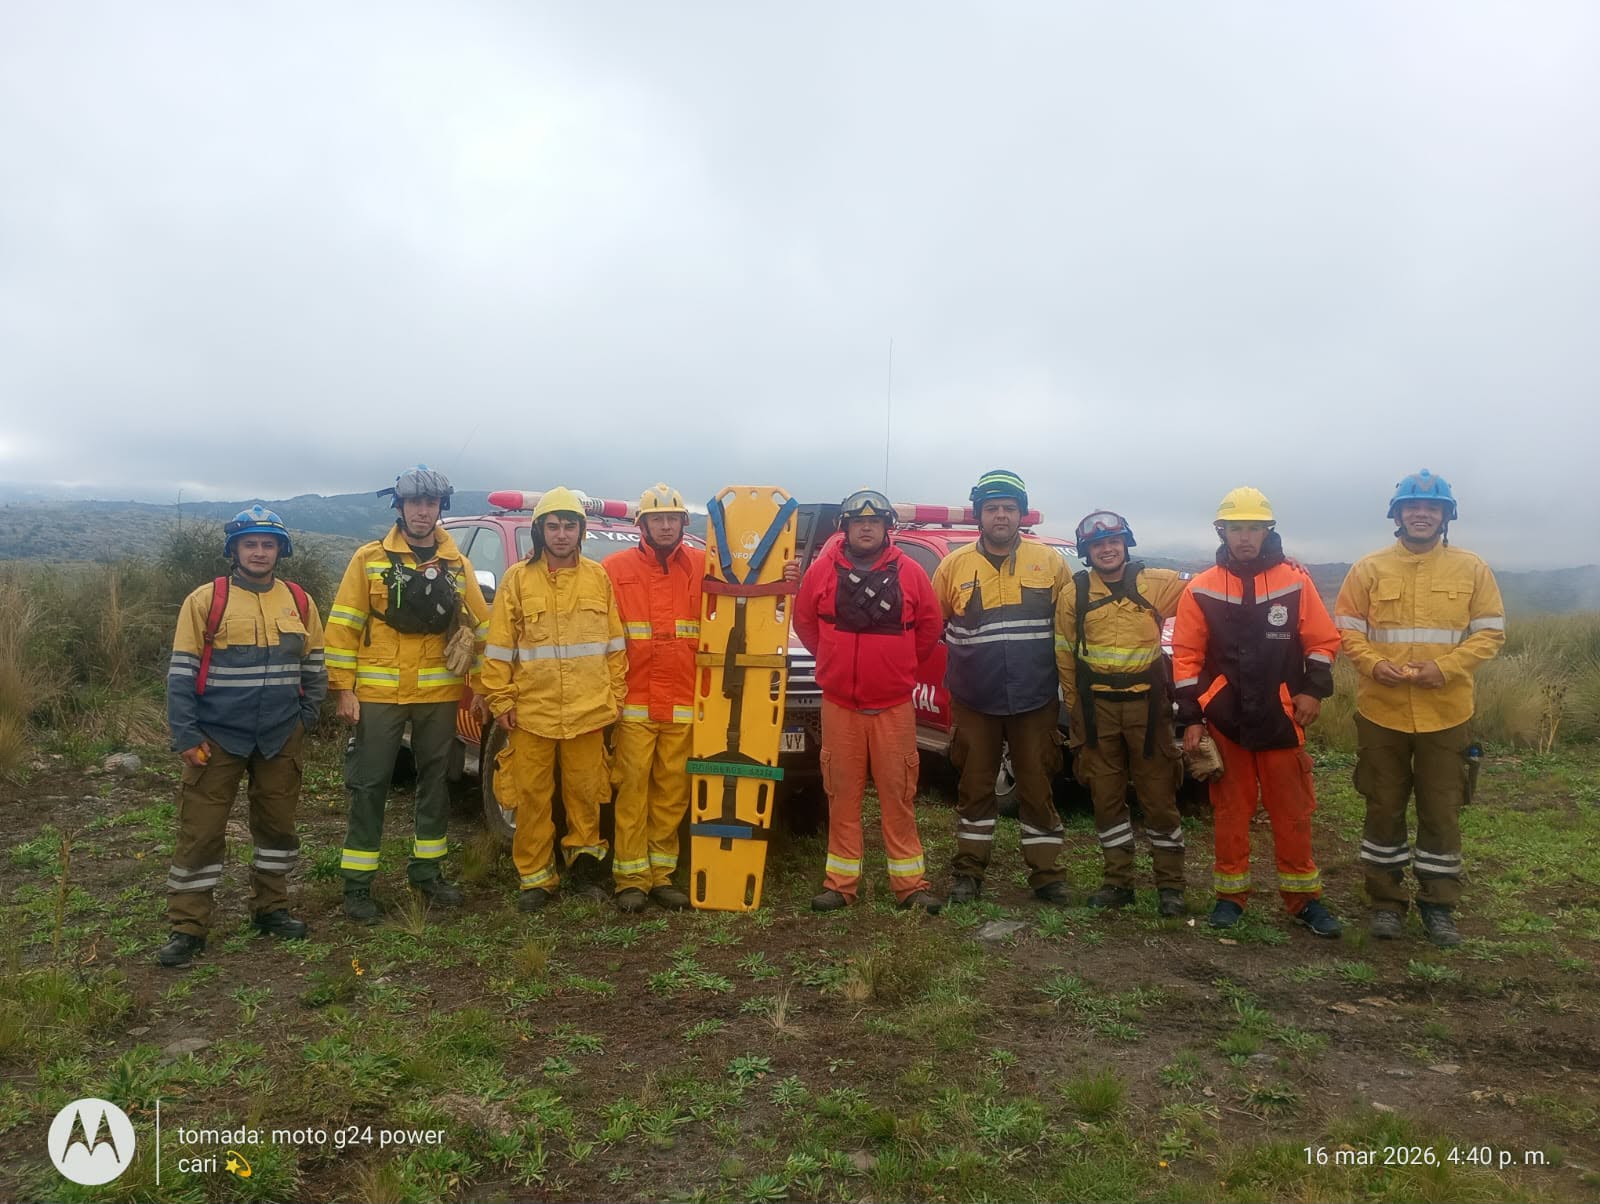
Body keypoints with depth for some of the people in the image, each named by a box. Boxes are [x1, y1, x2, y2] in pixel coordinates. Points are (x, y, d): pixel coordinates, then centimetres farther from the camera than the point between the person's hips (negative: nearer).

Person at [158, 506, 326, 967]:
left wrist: (305, 717, 4)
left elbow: (314, 665, 12)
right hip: (217, 738, -3)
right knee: (200, 830, 1)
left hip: (281, 739, 3)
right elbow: (181, 672, -5)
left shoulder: (299, 602, 4)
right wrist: (185, 735, -10)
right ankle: (187, 928, 11)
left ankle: (270, 907, 28)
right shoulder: (205, 600, -5)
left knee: (278, 824, 12)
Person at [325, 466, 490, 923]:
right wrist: (342, 689, -7)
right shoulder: (370, 558, -2)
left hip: (439, 694, 3)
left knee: (435, 781, 12)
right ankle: (357, 884, 12)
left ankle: (426, 871, 26)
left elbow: (481, 626, 11)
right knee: (370, 786, 2)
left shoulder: (457, 564, 7)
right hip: (378, 693, -3)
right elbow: (343, 625, -3)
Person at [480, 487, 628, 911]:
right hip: (531, 712, -1)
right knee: (532, 797, 5)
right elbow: (499, 647, 1)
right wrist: (500, 700, -2)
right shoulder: (517, 578, 2)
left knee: (584, 793, 9)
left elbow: (614, 643, 9)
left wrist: (616, 695, 5)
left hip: (588, 711, 1)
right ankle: (535, 877, 18)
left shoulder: (598, 578, 6)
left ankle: (584, 864, 25)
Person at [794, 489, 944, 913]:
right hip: (839, 704, 1)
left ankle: (910, 882, 13)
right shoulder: (822, 571, 0)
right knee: (842, 794, 6)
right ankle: (841, 882, 15)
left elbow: (931, 625, 9)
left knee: (898, 794, 4)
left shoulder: (909, 573, 0)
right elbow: (804, 621, 13)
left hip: (894, 706, 0)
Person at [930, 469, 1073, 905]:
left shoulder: (1049, 561, 1)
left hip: (1037, 701, 0)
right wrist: (966, 650, 4)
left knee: (1037, 787, 7)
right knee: (975, 787, 11)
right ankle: (968, 871, 22)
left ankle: (1046, 873, 19)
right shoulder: (954, 565, 1)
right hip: (975, 702, 1)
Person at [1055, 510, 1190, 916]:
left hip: (1147, 704, -1)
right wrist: (1076, 709, 8)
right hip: (1096, 708, 2)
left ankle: (1170, 885, 16)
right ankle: (1117, 881, 21)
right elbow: (1065, 657, 7)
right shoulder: (1073, 594, 2)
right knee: (1106, 798, 8)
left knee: (1159, 797, 4)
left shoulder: (1156, 584, -1)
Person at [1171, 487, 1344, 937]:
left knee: (1293, 813, 7)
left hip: (1281, 720, 0)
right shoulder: (1201, 590, -1)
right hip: (1225, 720, 0)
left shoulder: (1295, 582, 0)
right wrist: (1191, 718, -2)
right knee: (1230, 811, 8)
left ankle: (1303, 898, 20)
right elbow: (1186, 656, 0)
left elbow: (1323, 641, 6)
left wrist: (1314, 689, -7)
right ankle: (1230, 895, 19)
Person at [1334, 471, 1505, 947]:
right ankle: (1386, 900, 22)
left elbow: (1491, 631, 1)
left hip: (1445, 713, 0)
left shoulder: (1472, 569, 2)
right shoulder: (1369, 568, 1)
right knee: (1384, 809, 9)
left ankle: (1439, 905, 23)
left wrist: (1447, 666, -15)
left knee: (1441, 812, 9)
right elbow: (1346, 628, 2)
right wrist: (1374, 664, -17)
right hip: (1381, 711, 0)